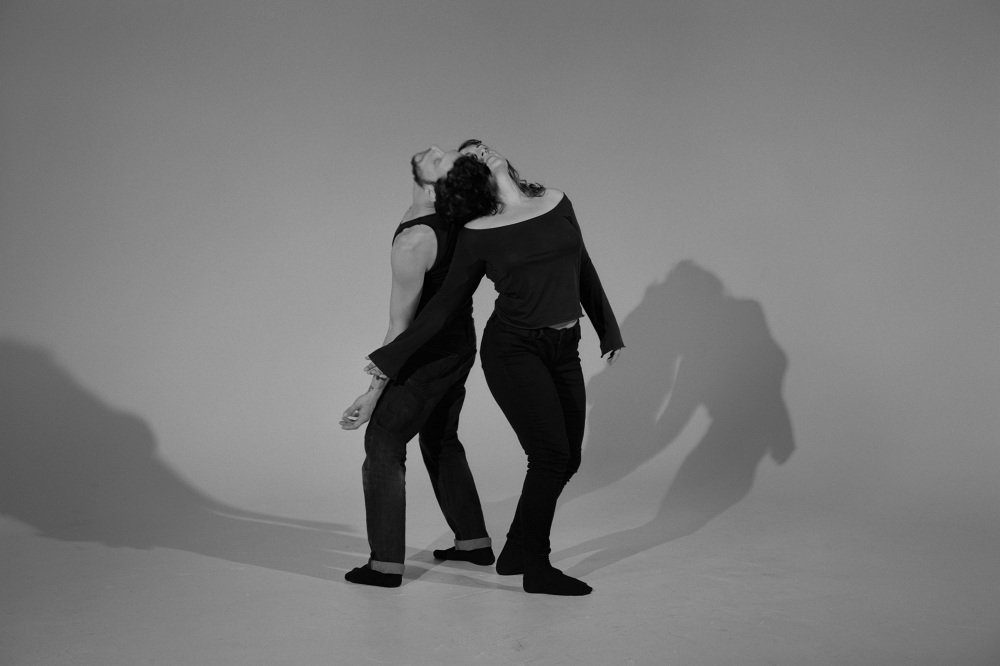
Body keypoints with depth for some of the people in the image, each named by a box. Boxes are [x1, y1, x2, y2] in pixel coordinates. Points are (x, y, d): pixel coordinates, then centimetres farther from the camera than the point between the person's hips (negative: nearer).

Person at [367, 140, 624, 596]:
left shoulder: (557, 202, 6)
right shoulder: (478, 234, -5)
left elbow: (583, 270, 16)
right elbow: (446, 302, -1)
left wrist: (608, 330, 21)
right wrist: (393, 356, -3)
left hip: (564, 349, 5)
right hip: (512, 349, -5)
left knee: (566, 459, 8)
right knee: (551, 455, -9)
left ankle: (520, 553, 26)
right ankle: (535, 568, 9)